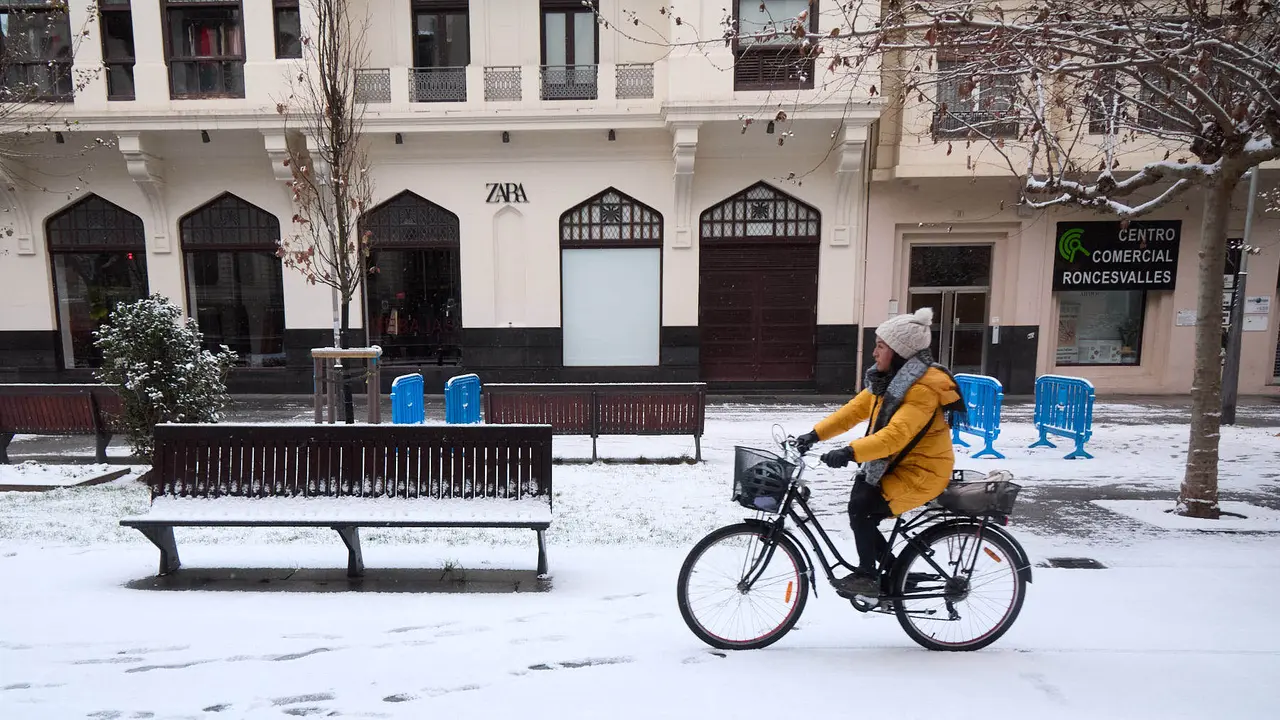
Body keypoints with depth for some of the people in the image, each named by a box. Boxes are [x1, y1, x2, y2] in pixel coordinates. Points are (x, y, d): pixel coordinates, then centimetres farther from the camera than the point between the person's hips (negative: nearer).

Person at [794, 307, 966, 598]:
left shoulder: (924, 388, -26)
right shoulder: (889, 378, 4)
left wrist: (851, 452, -46)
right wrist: (815, 434, -6)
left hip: (921, 471, -9)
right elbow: (855, 410, 3)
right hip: (897, 463, 9)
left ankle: (867, 577, 1)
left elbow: (896, 434, -38)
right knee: (861, 510, 2)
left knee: (861, 508, -18)